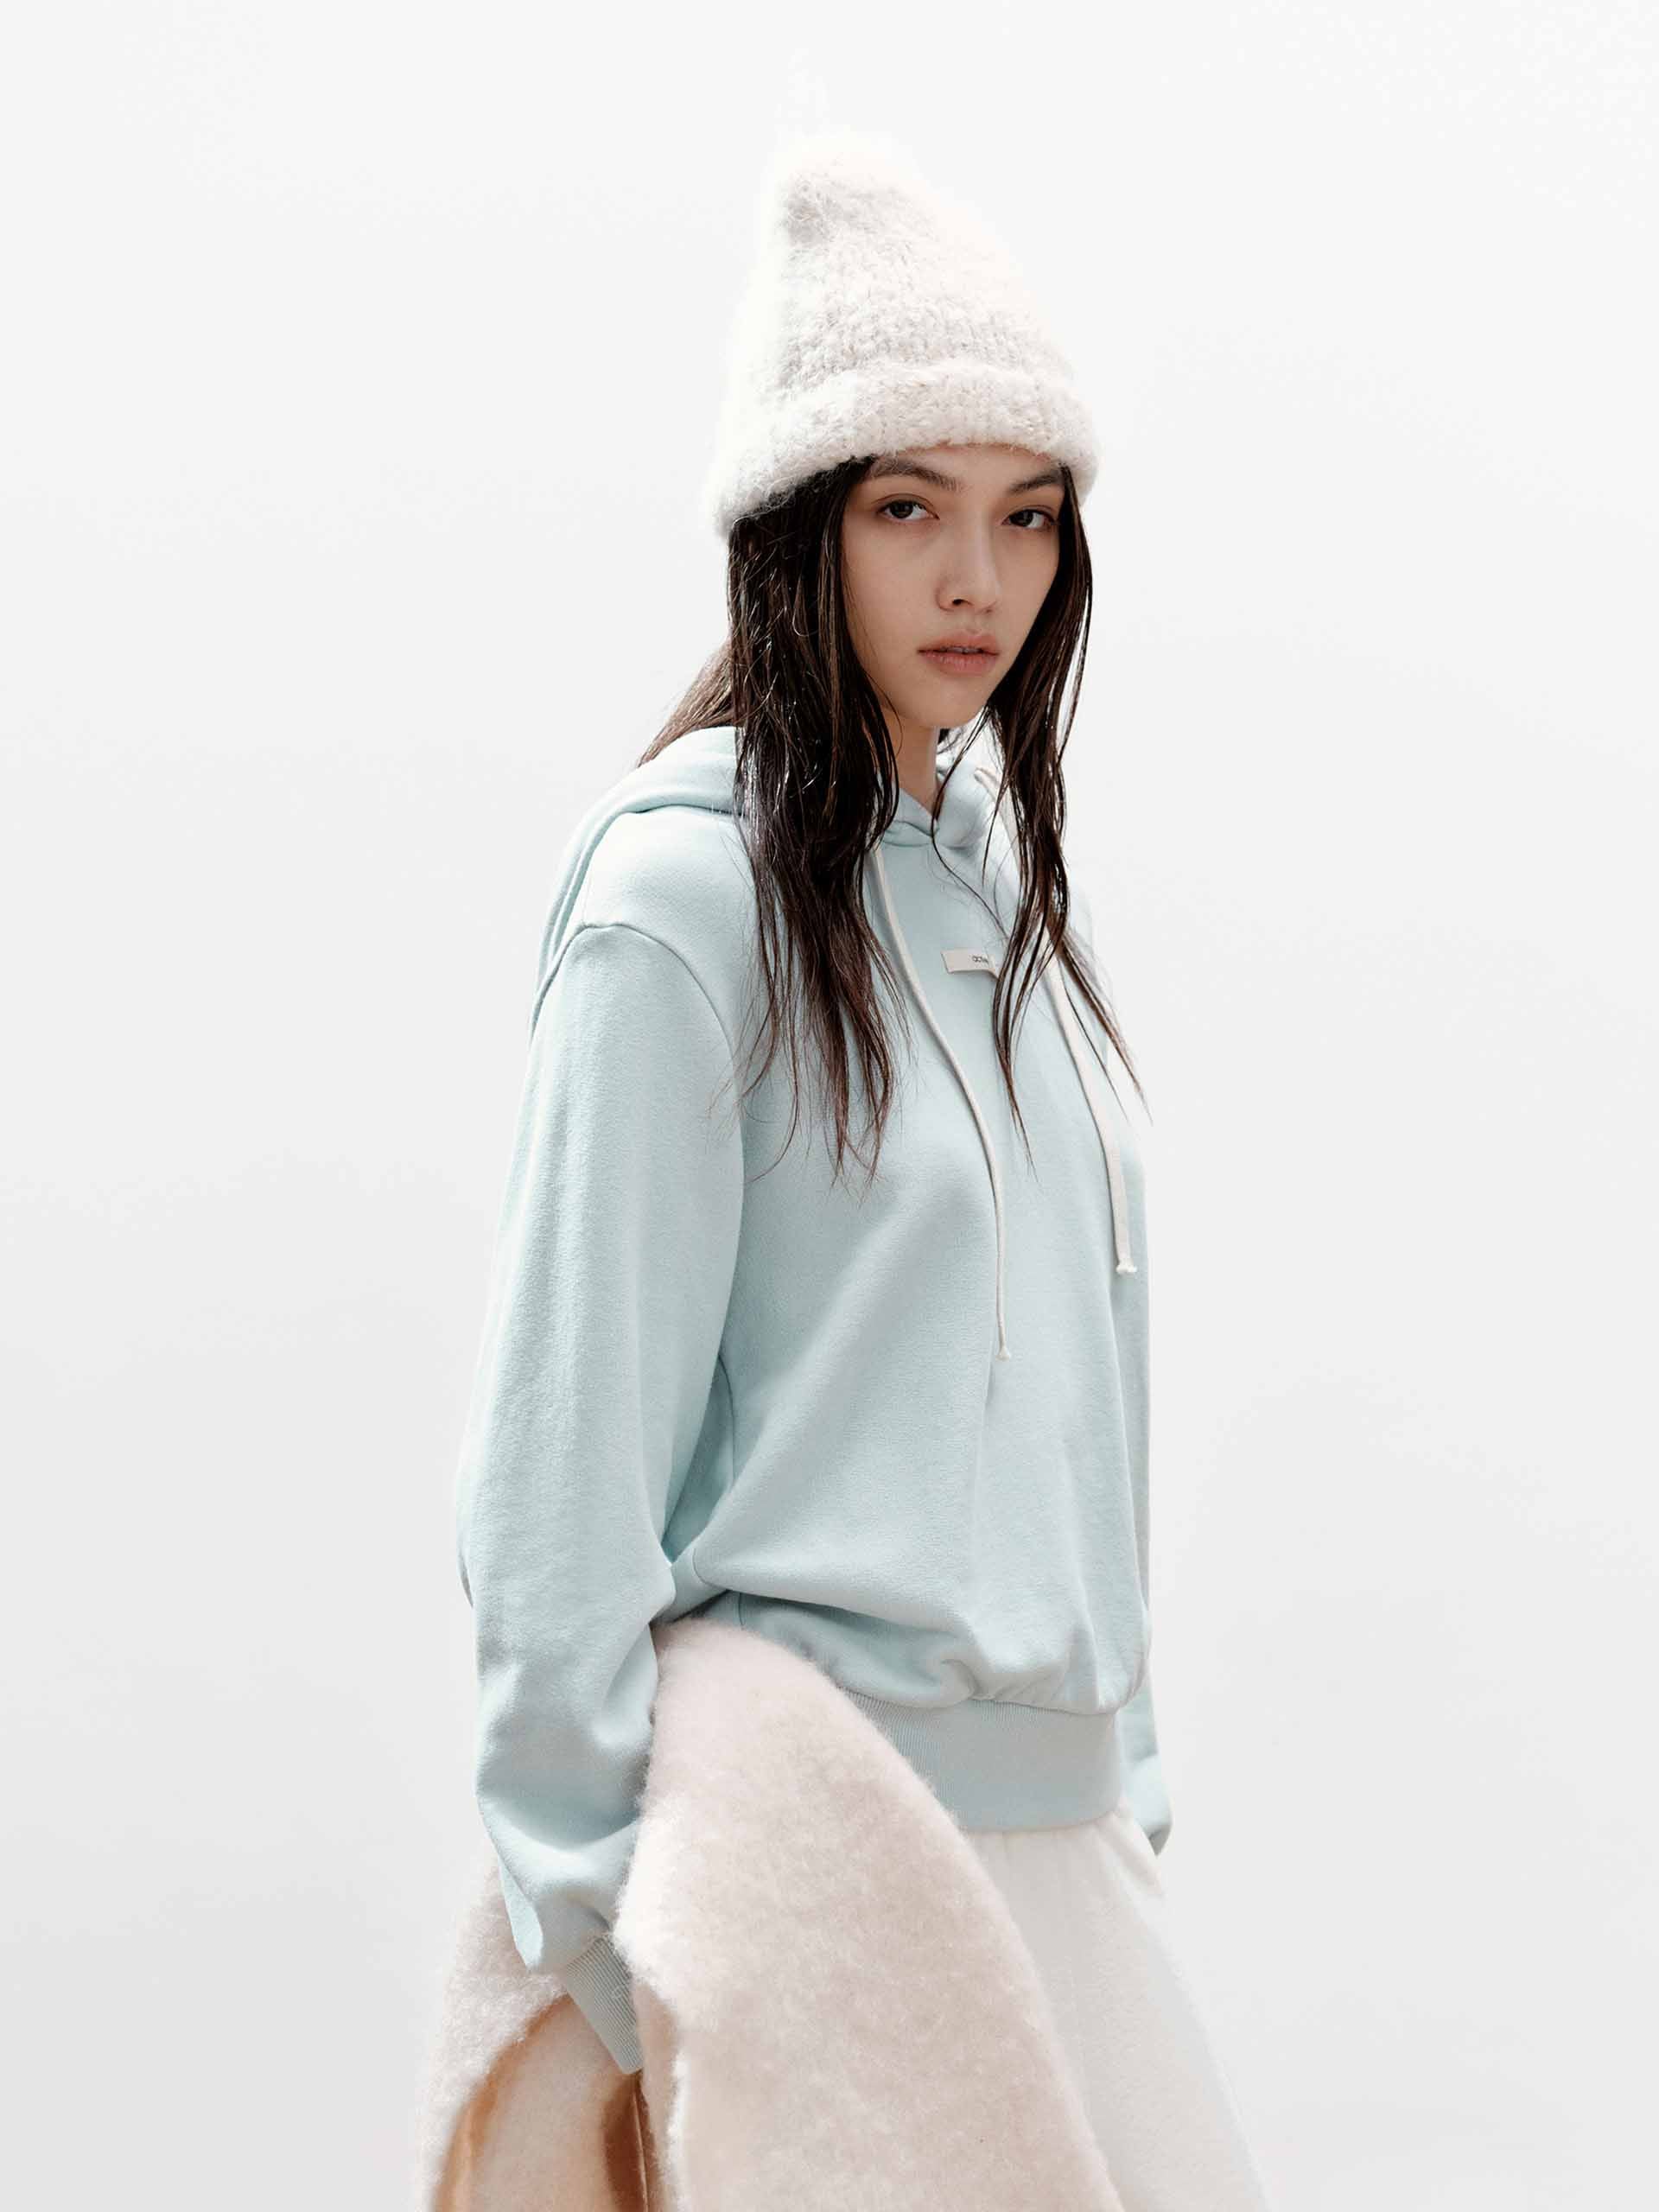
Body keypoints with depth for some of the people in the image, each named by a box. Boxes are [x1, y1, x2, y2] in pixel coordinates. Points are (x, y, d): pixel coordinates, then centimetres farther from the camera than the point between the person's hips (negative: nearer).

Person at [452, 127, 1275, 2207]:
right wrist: (610, 1912, -12)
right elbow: (562, 1457, -12)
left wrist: (1116, 1768, 15)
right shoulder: (684, 897, -11)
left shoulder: (991, 864, 12)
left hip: (1048, 1791, 7)